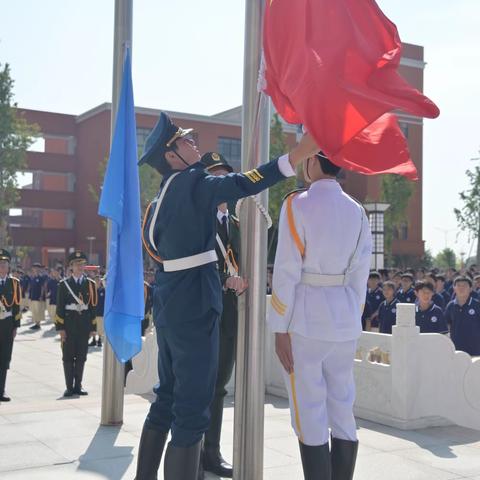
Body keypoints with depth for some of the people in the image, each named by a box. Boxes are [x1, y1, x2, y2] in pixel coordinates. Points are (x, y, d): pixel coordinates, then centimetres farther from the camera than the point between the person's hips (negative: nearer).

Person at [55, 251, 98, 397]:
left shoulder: (91, 284, 6)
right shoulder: (64, 284, 1)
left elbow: (93, 307, 6)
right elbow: (60, 307, -2)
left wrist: (93, 327, 2)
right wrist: (60, 327, -8)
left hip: (84, 324, 2)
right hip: (69, 323, -2)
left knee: (81, 356, 6)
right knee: (68, 356, 2)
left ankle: (78, 386, 15)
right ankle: (69, 387, 9)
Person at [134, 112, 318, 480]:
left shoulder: (160, 200, 16)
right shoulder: (192, 183, -10)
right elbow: (244, 185, -23)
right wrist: (300, 152, -28)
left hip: (169, 306, 10)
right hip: (193, 307, -10)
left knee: (168, 398, 19)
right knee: (192, 409, -6)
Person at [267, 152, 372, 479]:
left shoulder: (298, 205, -8)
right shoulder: (357, 211, 7)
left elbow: (287, 272, -11)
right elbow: (360, 275, 7)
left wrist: (280, 328, -6)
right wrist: (351, 320, 16)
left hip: (306, 319, -5)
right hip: (345, 318, 5)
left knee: (310, 416, 1)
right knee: (343, 413, 11)